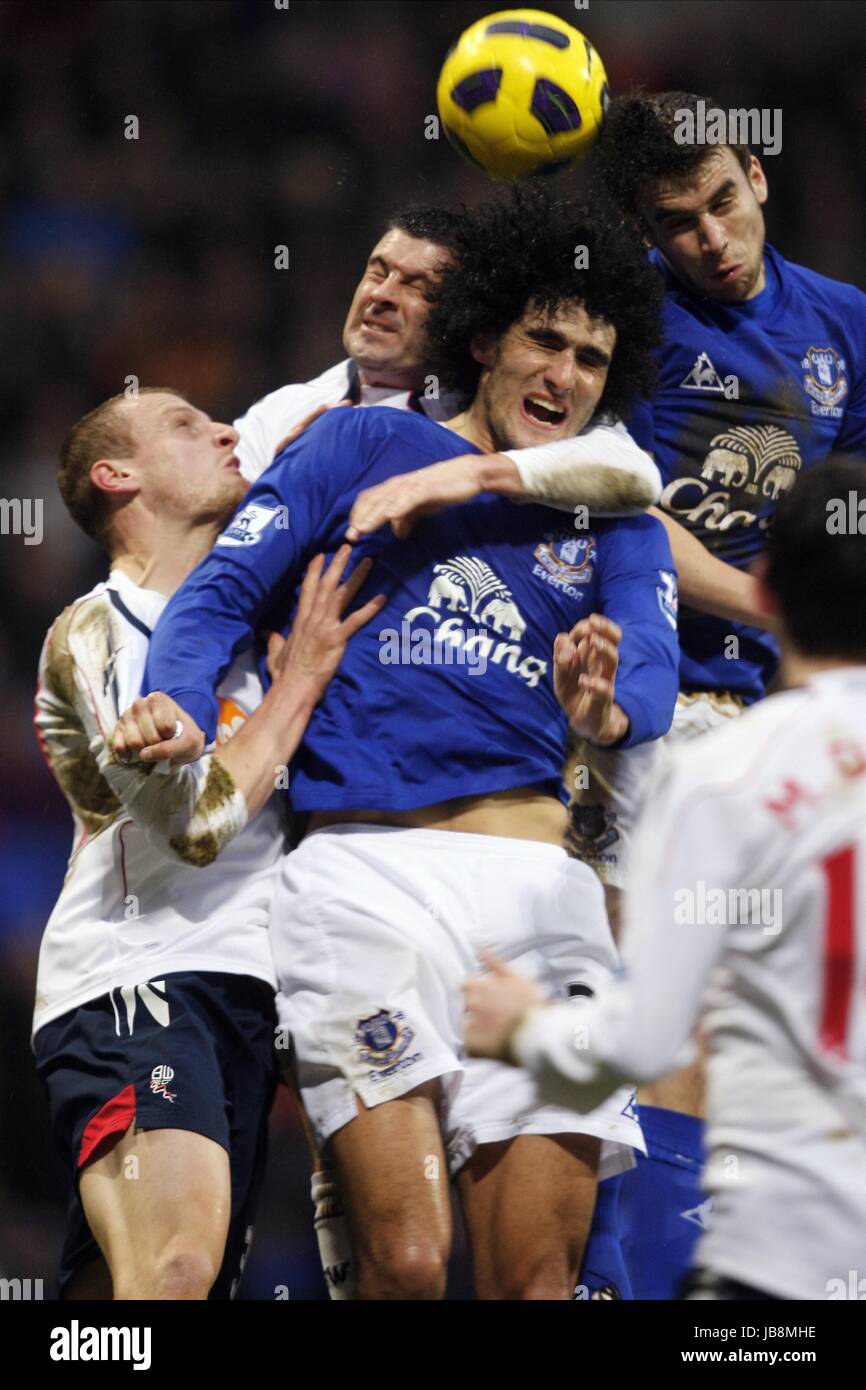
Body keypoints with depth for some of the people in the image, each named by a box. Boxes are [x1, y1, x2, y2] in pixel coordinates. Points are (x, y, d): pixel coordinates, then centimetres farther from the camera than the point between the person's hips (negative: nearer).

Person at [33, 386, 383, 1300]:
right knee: (178, 1261, -31)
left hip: (241, 995, 8)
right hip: (132, 983, -8)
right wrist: (303, 674, -4)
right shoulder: (94, 632, 1)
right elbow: (196, 819, -12)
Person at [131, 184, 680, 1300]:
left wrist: (606, 704, -22)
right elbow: (223, 594, 9)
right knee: (406, 1262, -17)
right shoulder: (364, 445, 16)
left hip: (537, 877, 3)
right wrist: (178, 707, -13)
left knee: (536, 1278, -4)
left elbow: (652, 664, 3)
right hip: (367, 872, -3)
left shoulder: (609, 520, 22)